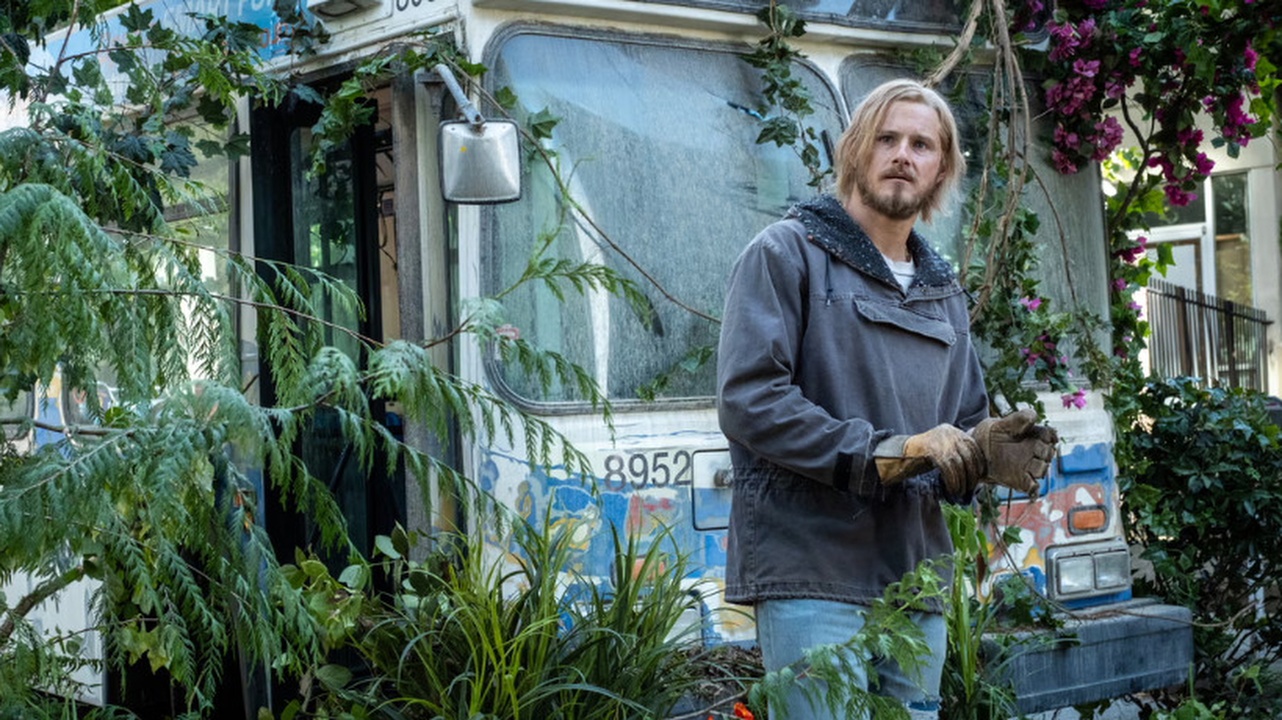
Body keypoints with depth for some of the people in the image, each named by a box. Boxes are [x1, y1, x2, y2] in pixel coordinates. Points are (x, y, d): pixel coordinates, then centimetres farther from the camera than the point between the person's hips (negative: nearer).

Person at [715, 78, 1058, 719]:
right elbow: (747, 400, -12)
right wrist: (883, 454, -18)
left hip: (915, 584, 7)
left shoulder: (943, 293, 22)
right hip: (812, 572, -7)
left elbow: (964, 425, 23)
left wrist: (983, 453, -2)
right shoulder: (787, 253, 0)